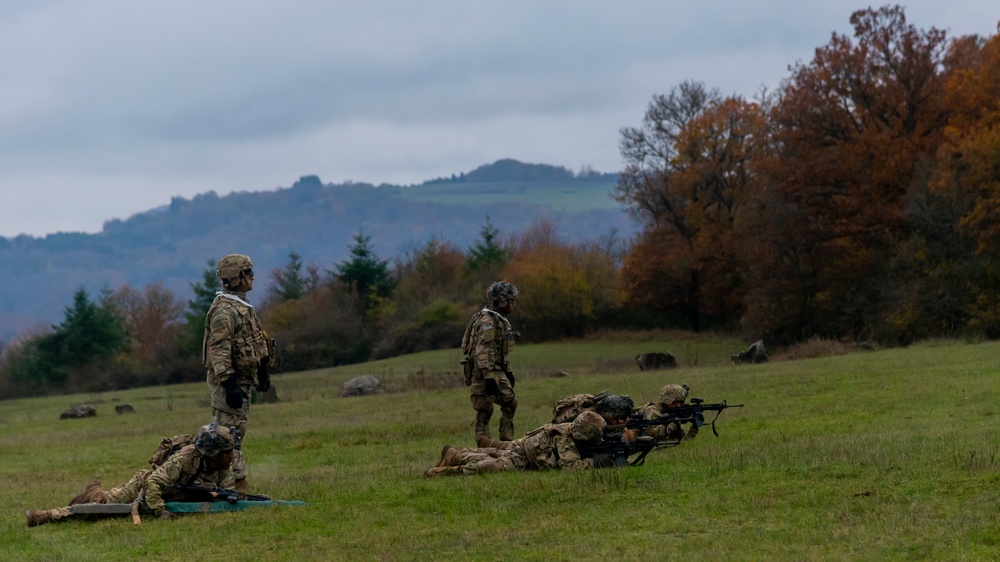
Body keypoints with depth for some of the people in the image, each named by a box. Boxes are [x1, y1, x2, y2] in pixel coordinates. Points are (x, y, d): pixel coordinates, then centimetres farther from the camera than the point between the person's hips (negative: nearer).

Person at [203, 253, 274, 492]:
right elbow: (219, 350, -23)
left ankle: (239, 483, 17)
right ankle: (236, 483, -10)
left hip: (243, 381, 11)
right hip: (229, 382, -11)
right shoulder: (224, 310, -17)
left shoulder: (242, 307, 16)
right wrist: (229, 384, -29)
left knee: (237, 433, 13)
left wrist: (262, 374, 27)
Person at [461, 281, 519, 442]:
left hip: (497, 372, 10)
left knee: (510, 403, 9)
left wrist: (508, 371, 25)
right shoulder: (487, 321, -17)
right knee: (485, 411, -7)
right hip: (482, 373, -10)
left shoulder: (501, 320, 15)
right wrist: (489, 378, -28)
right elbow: (483, 351, -24)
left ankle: (506, 442, 14)